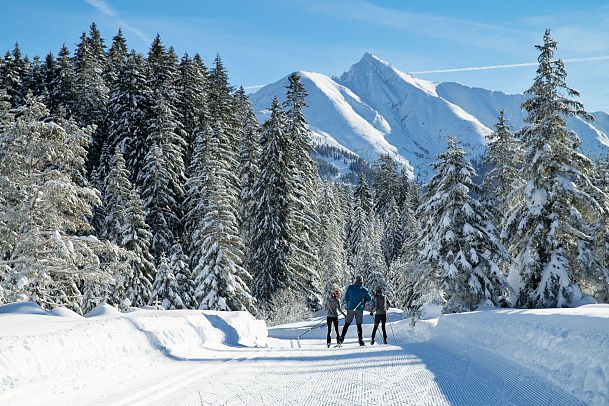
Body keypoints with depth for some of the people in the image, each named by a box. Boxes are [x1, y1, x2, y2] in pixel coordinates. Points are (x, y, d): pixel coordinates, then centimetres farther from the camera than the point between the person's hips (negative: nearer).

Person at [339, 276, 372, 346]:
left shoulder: (350, 287, -2)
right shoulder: (364, 290, -2)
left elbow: (346, 297, 3)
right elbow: (370, 298, 4)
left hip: (350, 308, 0)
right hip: (359, 309, 0)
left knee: (347, 324, 6)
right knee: (359, 325, 8)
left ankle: (342, 338, -2)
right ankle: (360, 341, 4)